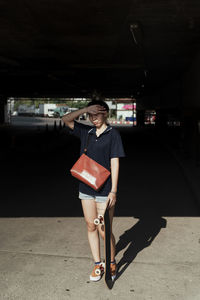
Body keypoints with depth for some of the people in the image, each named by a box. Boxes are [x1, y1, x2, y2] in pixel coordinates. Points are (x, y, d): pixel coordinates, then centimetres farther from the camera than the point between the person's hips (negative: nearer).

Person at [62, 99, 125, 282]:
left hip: (104, 190, -5)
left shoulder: (113, 134, -5)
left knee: (104, 231, 0)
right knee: (91, 227, 11)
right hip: (86, 188, 5)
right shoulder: (86, 132, 9)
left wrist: (114, 191, -13)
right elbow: (66, 119, 3)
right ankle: (98, 264, 27)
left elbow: (115, 163, -9)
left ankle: (112, 263, 24)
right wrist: (86, 109, -9)